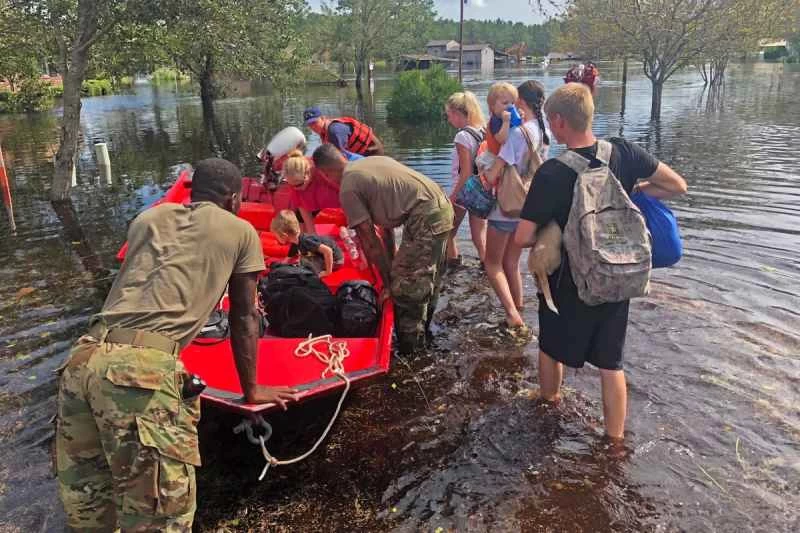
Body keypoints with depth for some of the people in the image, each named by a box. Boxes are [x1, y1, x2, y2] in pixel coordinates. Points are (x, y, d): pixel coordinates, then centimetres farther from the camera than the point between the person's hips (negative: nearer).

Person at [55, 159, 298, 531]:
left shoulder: (148, 217, 26)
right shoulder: (240, 231, 14)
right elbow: (244, 317, 20)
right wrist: (251, 390, 31)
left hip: (84, 357, 7)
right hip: (144, 368, -7)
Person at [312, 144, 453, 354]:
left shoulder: (348, 189, -5)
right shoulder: (373, 160, 19)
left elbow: (370, 241, -3)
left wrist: (387, 281, 6)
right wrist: (391, 261, 26)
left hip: (425, 219, -9)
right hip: (443, 205, 9)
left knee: (406, 288, 1)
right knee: (427, 280, 23)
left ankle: (409, 351, 12)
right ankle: (422, 333, 40)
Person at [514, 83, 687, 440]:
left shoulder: (551, 173, -22)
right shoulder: (623, 152, -10)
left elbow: (523, 238, -22)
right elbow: (677, 186, 0)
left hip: (569, 281, -4)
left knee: (551, 348, 23)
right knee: (611, 363, 15)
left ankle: (549, 404, 46)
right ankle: (615, 441, 25)